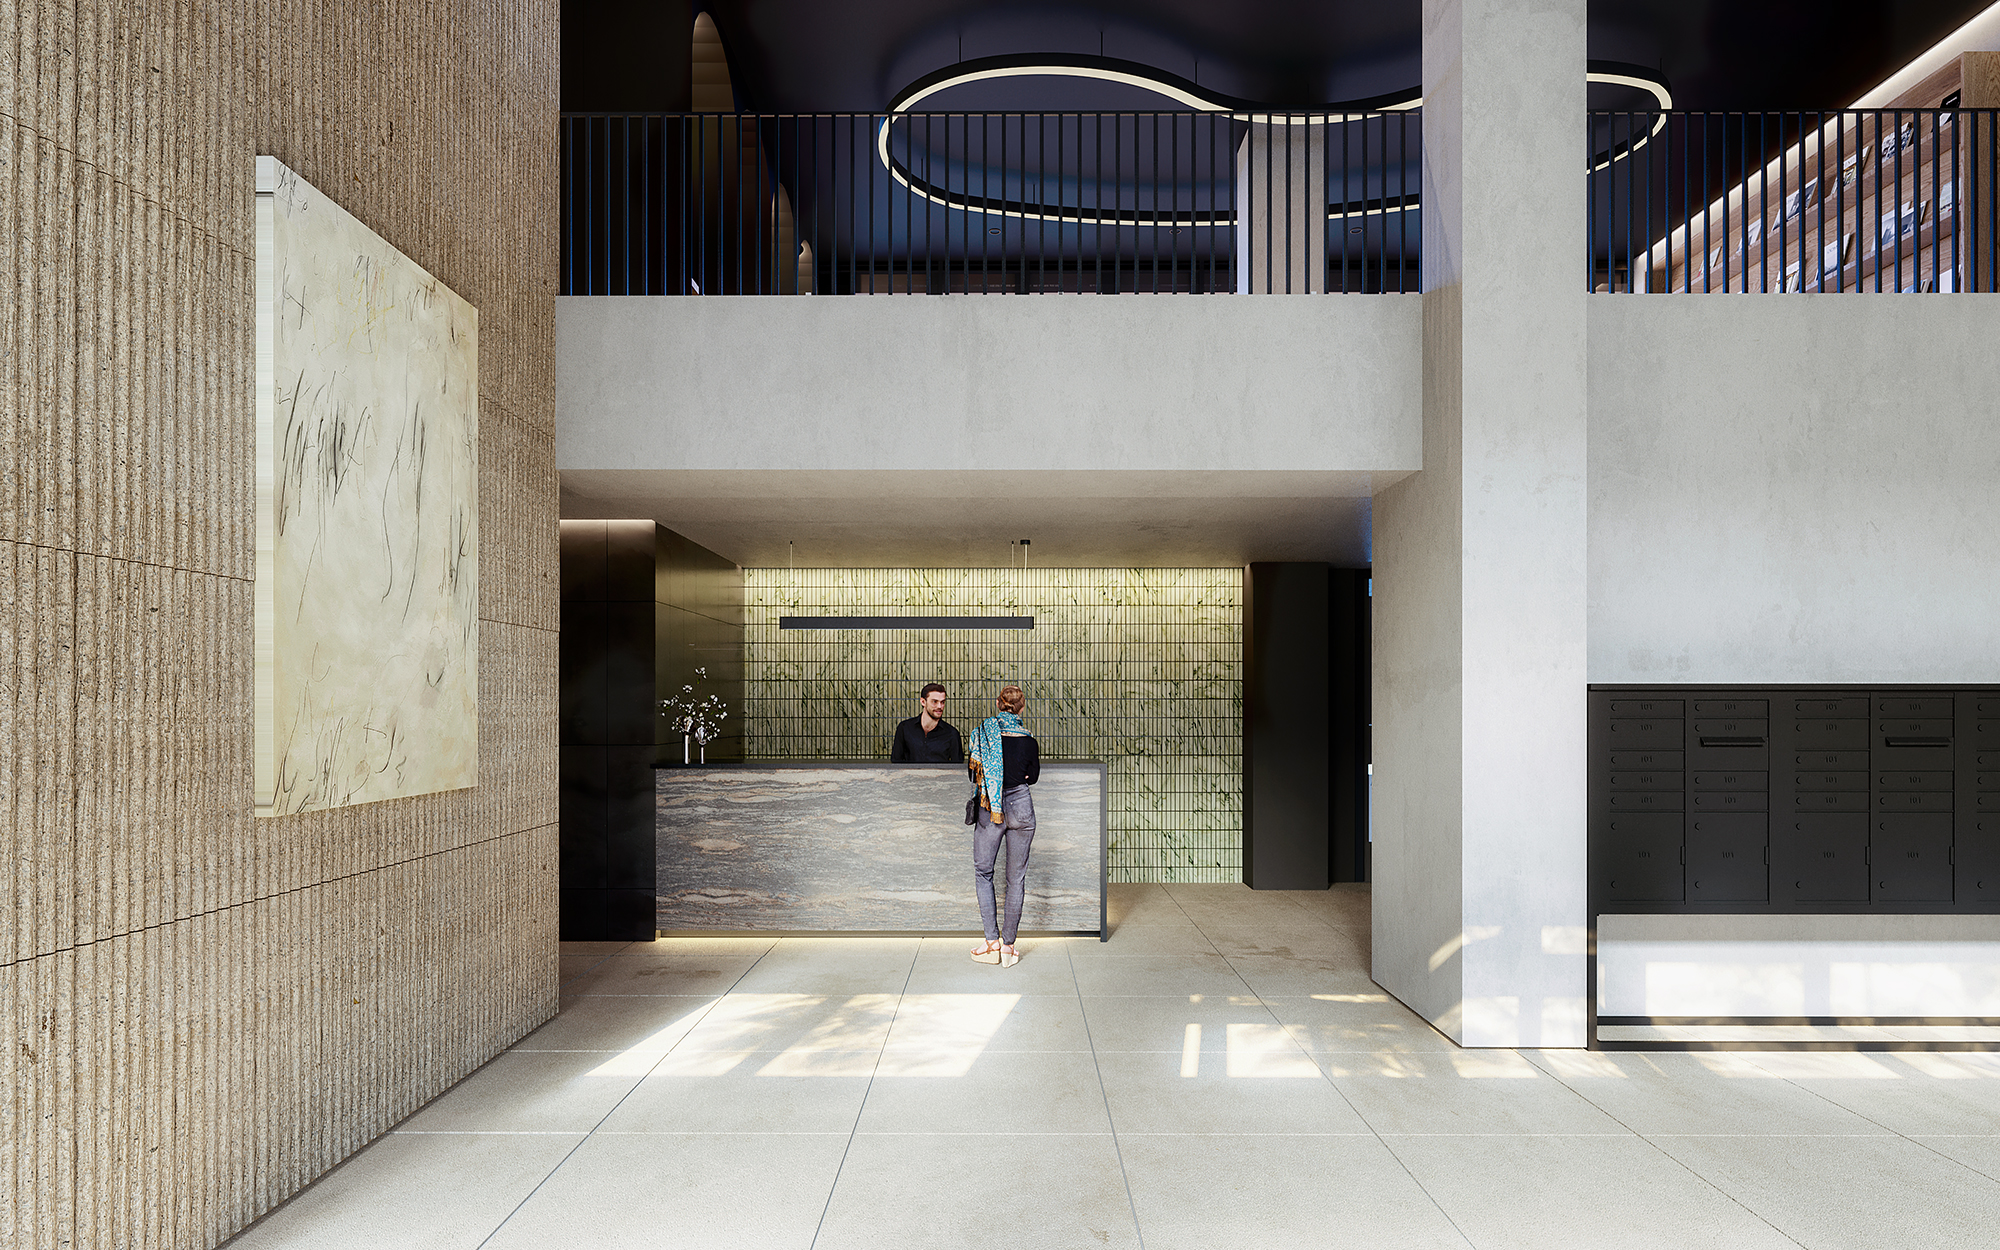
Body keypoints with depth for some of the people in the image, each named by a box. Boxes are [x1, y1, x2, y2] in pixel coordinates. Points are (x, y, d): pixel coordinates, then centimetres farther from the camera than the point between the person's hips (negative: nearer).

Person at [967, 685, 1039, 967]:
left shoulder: (982, 733, -6)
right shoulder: (1029, 741, -5)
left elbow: (971, 770, 1)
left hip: (989, 809, 0)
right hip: (1021, 806, 1)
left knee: (982, 872, 12)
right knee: (1017, 877, 8)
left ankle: (992, 943, 5)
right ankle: (1008, 945, 12)